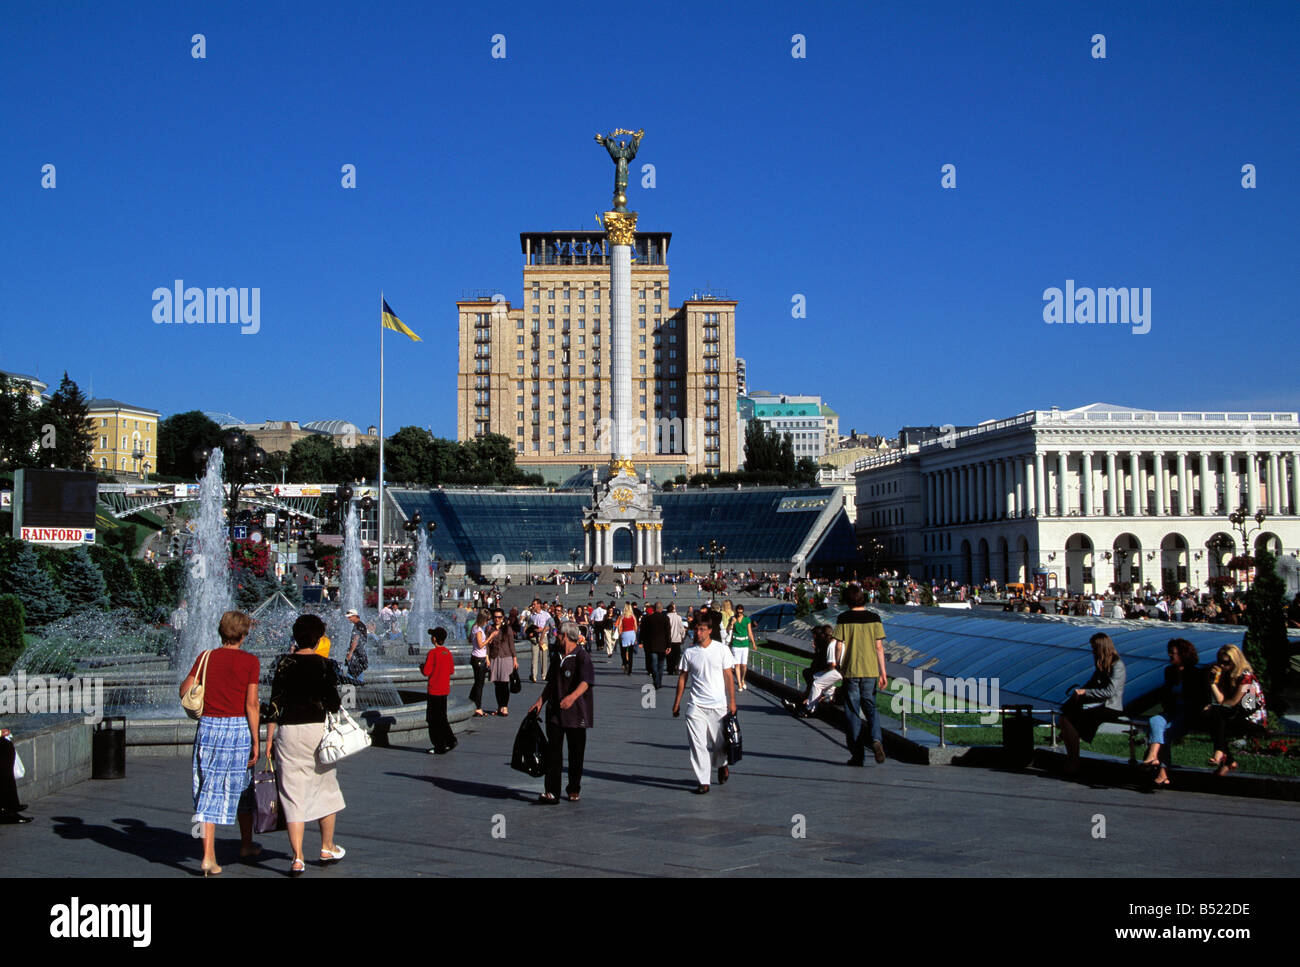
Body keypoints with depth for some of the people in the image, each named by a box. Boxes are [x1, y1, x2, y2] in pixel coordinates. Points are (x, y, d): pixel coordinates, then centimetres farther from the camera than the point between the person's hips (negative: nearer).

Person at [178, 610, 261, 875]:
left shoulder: (206, 657, 1)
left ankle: (208, 856, -3)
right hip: (239, 727, -2)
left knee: (209, 790, 5)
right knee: (242, 788, 16)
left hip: (209, 726, 2)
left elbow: (185, 690, 1)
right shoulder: (250, 661, -7)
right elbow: (251, 704, -10)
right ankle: (246, 844, 33)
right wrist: (256, 741, -7)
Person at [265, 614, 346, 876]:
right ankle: (327, 848, 28)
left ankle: (297, 858, -1)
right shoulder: (325, 664, -3)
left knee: (292, 795, 4)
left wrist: (269, 740, 4)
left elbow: (275, 704, -1)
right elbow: (333, 704, -3)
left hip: (288, 731, 1)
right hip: (318, 729, -1)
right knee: (326, 788, 17)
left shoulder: (285, 663, 1)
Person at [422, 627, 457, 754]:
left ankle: (440, 748, 4)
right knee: (442, 718, 19)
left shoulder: (433, 653, -17)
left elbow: (426, 672, -17)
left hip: (434, 690, -7)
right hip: (445, 689, 7)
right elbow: (451, 670, 11)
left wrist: (421, 668, 3)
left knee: (434, 720, 1)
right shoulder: (448, 652, 5)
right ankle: (450, 741, 14)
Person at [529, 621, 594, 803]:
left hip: (576, 712, -6)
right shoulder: (557, 656, 14)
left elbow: (586, 682, -23)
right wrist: (540, 701, 13)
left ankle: (574, 789, 20)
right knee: (553, 750, -4)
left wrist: (573, 696, -40)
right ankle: (552, 792, -7)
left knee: (576, 753, 6)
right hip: (555, 710, 6)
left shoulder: (582, 656, -10)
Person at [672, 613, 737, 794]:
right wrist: (677, 702, 10)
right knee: (698, 744, -6)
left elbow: (729, 676, 1)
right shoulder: (689, 653, 3)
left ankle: (722, 765, 40)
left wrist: (732, 701, -3)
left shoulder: (721, 650, -1)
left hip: (719, 705, -1)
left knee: (719, 742, 8)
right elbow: (683, 677, 10)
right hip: (696, 706, 1)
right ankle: (703, 782, -1)